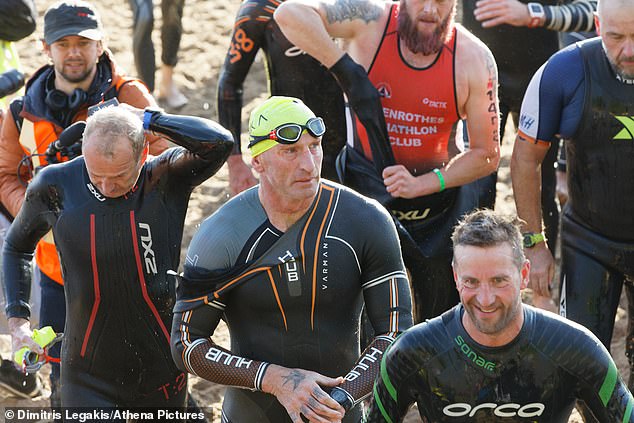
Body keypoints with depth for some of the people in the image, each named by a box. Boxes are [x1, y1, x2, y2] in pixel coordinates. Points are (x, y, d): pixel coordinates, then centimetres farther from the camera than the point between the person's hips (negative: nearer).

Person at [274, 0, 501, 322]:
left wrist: (420, 184, -22)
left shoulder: (473, 58, -13)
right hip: (366, 186, -1)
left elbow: (487, 155, -10)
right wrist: (347, 72, -33)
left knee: (445, 314, 11)